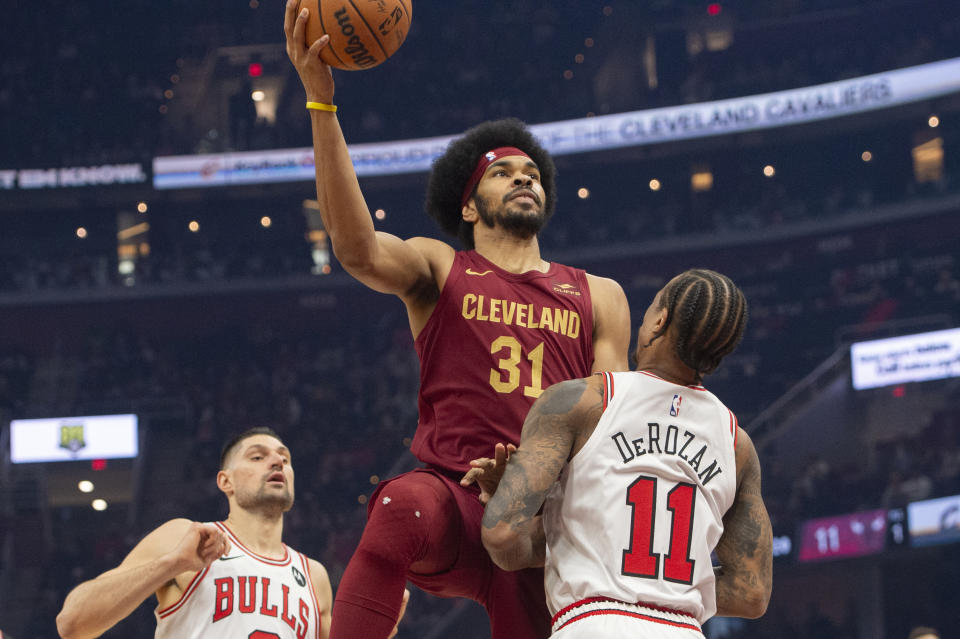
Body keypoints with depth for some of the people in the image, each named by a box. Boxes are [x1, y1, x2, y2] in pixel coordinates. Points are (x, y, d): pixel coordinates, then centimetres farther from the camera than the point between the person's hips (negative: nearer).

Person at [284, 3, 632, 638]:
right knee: (405, 506, -37)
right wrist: (321, 102, -21)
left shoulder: (598, 298, 20)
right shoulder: (439, 269, 11)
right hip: (454, 493, -4)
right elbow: (359, 250, -11)